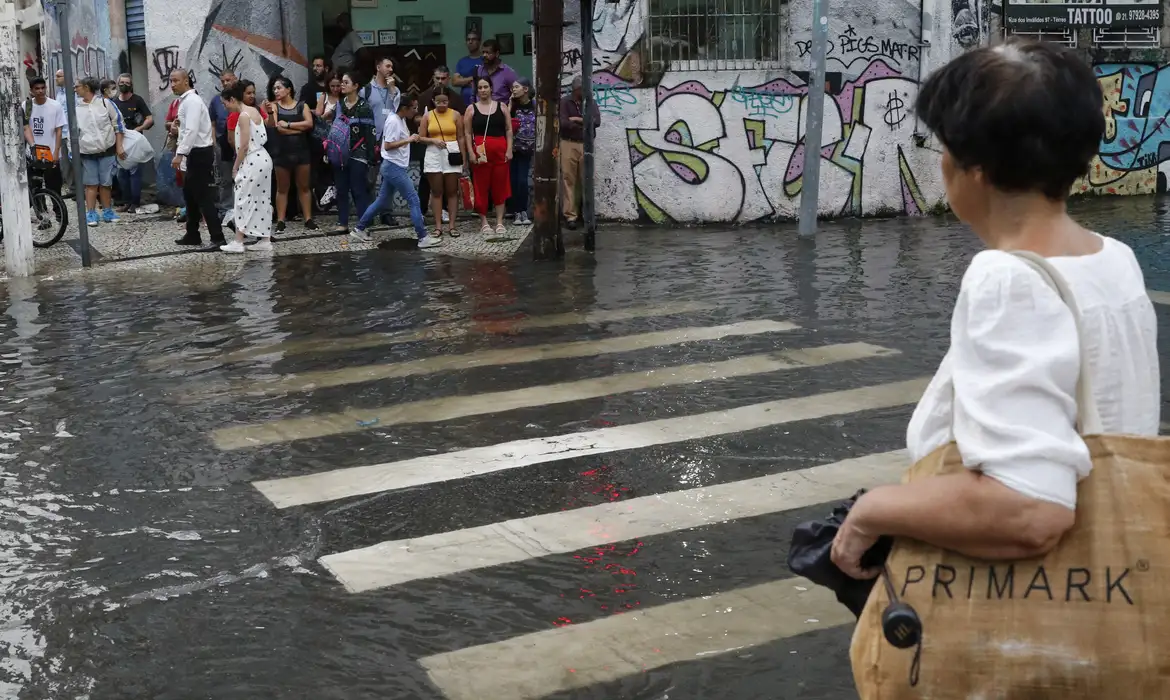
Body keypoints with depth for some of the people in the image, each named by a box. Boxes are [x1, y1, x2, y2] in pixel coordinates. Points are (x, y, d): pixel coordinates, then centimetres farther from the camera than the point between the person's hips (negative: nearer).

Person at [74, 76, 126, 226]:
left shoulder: (105, 103, -1)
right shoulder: (76, 108, 6)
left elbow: (118, 125, 3)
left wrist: (119, 147, -1)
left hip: (106, 150, -2)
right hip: (87, 152, 2)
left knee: (105, 184, 5)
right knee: (91, 184, 1)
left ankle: (107, 212, 17)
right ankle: (91, 214, 5)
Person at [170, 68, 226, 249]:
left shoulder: (192, 100, -16)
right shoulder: (184, 100, 14)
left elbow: (192, 131, -25)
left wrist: (180, 154, -28)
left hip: (199, 153, -10)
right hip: (194, 153, 10)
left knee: (203, 197, -9)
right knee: (190, 195, 16)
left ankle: (217, 237, -8)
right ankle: (192, 235, 25)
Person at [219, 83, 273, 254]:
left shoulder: (243, 116, -15)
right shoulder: (253, 111, 12)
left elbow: (244, 146, -18)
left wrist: (235, 167, -9)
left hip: (252, 162, -9)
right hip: (262, 159, 9)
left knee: (244, 200, -5)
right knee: (261, 200, 10)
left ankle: (238, 242, -4)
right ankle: (265, 240, 13)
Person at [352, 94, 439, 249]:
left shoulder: (402, 120, 12)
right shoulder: (393, 121, -18)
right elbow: (387, 145, -22)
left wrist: (410, 138, 6)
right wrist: (408, 140, -23)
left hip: (395, 167, 10)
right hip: (394, 167, -10)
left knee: (383, 201, 16)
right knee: (414, 200, -9)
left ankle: (359, 229, 24)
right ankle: (423, 238, -7)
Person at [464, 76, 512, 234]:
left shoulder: (501, 107, 9)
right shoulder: (471, 109, 6)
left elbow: (509, 130, 8)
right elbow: (467, 133, 4)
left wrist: (509, 149, -1)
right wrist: (471, 152, -6)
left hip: (500, 151, 1)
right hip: (480, 152, -1)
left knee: (500, 186, 2)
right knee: (481, 186, 0)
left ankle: (500, 222, 6)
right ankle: (484, 222, 7)